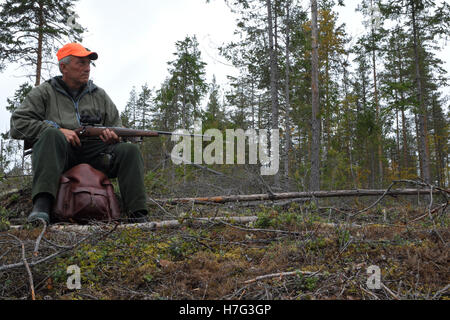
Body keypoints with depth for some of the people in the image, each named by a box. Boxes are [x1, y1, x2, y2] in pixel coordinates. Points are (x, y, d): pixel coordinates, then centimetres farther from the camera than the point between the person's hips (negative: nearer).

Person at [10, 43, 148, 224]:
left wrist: (114, 136, -6)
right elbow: (18, 124, 1)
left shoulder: (99, 95, 21)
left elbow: (118, 126, 21)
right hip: (57, 155, -3)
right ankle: (41, 206, -47)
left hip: (94, 154, 3)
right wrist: (59, 130, -12)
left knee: (130, 151, -20)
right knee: (51, 135, -34)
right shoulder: (44, 92, 11)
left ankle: (137, 215, -29)